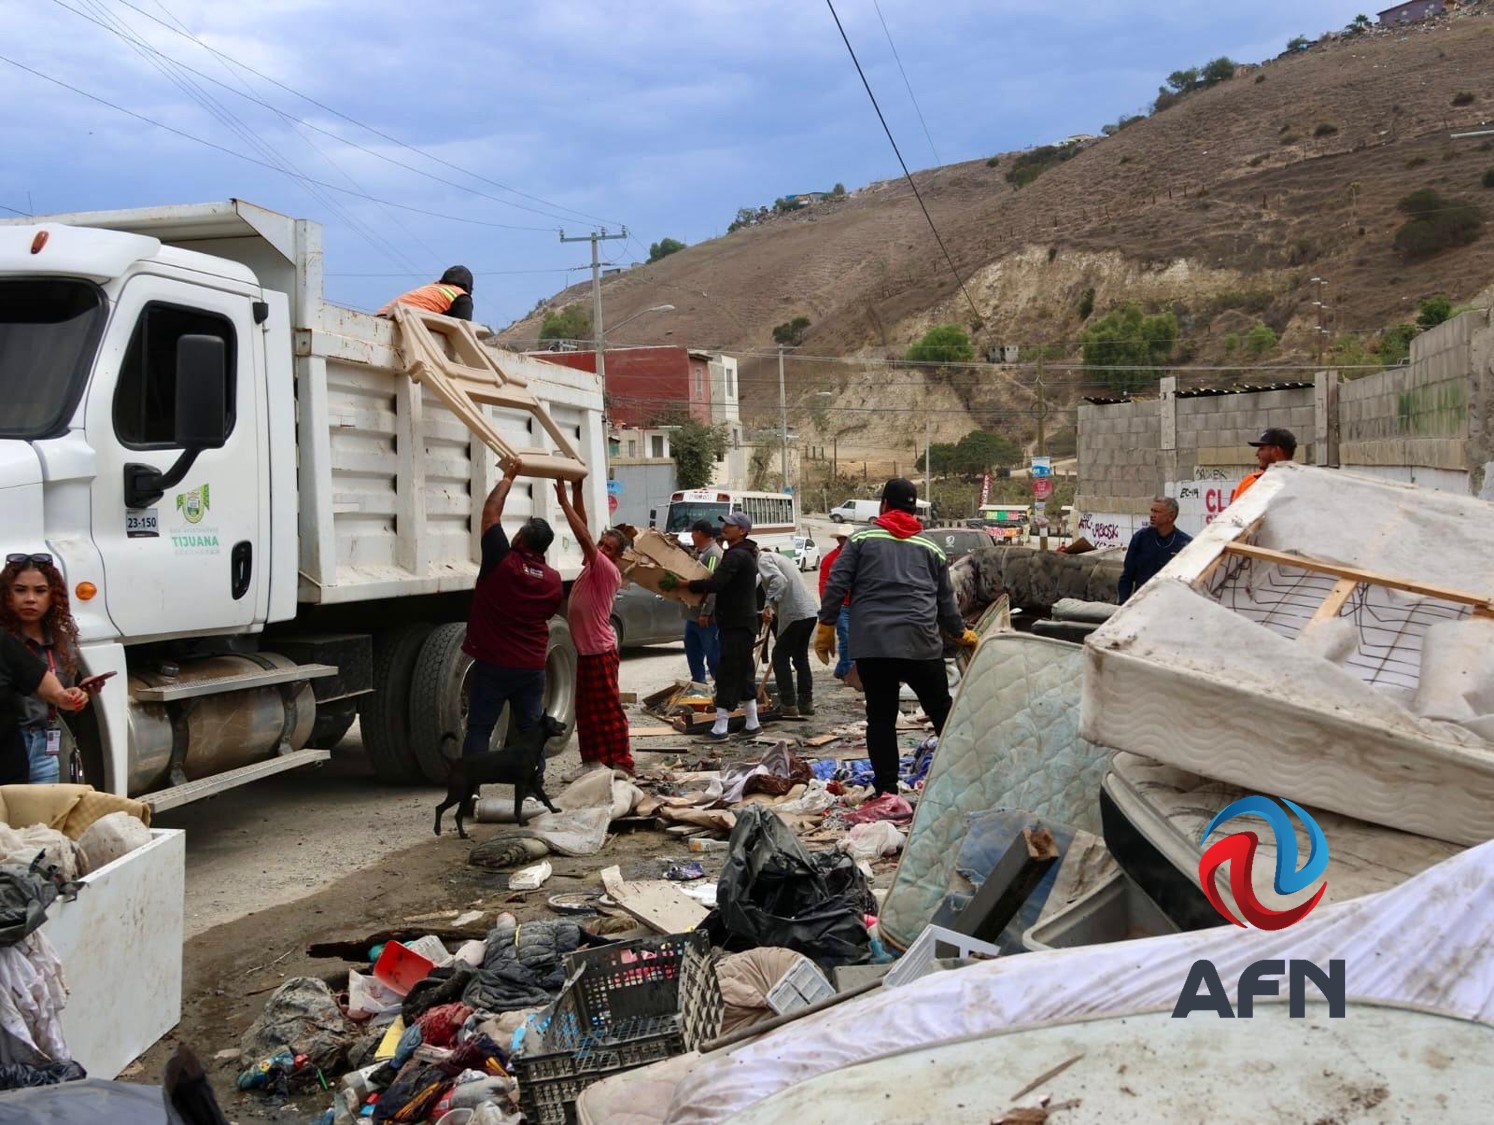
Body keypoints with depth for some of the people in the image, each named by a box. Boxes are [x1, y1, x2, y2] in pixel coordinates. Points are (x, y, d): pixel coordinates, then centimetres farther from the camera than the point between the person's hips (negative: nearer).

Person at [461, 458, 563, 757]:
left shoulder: (501, 562, -14)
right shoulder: (553, 580, -1)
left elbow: (491, 512, -6)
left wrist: (508, 476, 4)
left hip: (492, 665, -3)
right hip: (532, 666, 4)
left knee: (479, 729, 2)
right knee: (532, 730, 10)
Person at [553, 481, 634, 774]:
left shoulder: (609, 571, -15)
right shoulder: (591, 564, 8)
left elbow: (583, 536, -24)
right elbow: (584, 532, 5)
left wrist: (564, 501, -23)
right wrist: (577, 491, -4)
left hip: (601, 651, -9)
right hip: (584, 650, 9)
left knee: (608, 708, -4)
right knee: (586, 709, 11)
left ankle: (621, 761, 1)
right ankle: (595, 759, 17)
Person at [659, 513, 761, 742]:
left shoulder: (736, 556, -17)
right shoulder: (744, 554, 17)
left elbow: (715, 584, -29)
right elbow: (722, 582, 25)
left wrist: (681, 584, -25)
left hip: (737, 625, -11)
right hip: (741, 622, 11)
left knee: (727, 673, -9)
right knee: (743, 673, 14)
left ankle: (720, 727, -8)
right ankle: (752, 723, 19)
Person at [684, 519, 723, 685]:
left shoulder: (714, 554, -17)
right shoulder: (698, 551, 15)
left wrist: (705, 613, -26)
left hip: (707, 617, -10)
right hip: (693, 613, 10)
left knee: (713, 656, -5)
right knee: (693, 652, 17)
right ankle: (698, 683, 28)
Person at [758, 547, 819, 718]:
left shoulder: (763, 560, -6)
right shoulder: (777, 557, 24)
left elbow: (779, 581, -23)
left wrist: (769, 605, -17)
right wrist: (771, 607, 11)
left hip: (795, 614, -9)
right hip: (809, 611, 9)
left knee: (780, 656, 2)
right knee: (801, 657, 18)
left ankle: (788, 705, 0)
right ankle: (806, 702, 21)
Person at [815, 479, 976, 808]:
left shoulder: (861, 539, 7)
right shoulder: (930, 548, 15)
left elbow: (836, 584, -1)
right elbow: (946, 600, 20)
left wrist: (826, 627, 7)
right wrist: (961, 633, 36)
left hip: (871, 643, -1)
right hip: (921, 644, 1)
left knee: (881, 718, 3)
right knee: (942, 711, 13)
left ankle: (887, 793, 1)